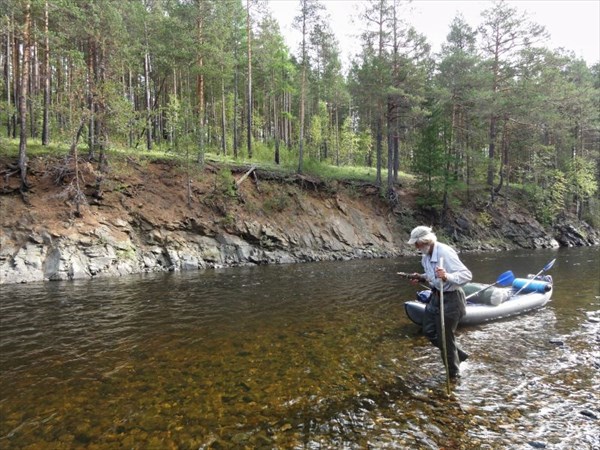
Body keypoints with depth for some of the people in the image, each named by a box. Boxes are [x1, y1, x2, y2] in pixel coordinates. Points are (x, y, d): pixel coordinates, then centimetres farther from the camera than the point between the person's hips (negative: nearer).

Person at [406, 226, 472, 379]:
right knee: (429, 330, 18)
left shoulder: (445, 253, -27)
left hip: (450, 299, -9)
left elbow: (467, 275, -30)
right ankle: (458, 354, 36)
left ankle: (453, 374, 26)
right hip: (436, 296, 9)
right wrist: (422, 278, -1)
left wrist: (447, 276, -45)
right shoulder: (427, 256, 1)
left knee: (445, 337, 3)